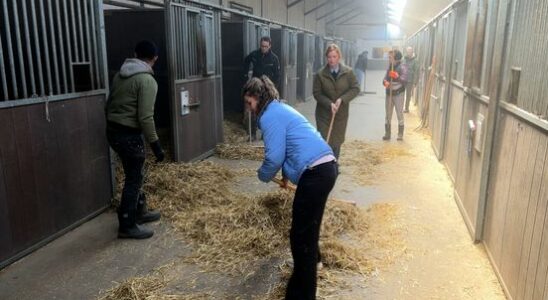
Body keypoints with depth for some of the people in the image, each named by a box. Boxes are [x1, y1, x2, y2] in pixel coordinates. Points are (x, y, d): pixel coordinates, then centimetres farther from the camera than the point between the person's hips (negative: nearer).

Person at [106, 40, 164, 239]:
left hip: (113, 130, 9)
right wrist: (155, 144, -16)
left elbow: (110, 104, 16)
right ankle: (127, 226, 11)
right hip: (129, 134, -9)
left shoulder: (120, 75, 10)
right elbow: (145, 117, -21)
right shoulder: (147, 80, -15)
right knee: (133, 179, 2)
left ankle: (140, 211, 35)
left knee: (134, 175, 21)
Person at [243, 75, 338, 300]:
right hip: (325, 167, 10)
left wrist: (263, 176, 5)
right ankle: (311, 261, 54)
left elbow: (274, 157, -15)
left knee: (301, 236, -2)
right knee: (307, 226, 30)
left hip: (316, 173, -10)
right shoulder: (280, 109, 22)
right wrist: (286, 175, 44)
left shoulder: (270, 116, -10)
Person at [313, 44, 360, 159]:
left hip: (341, 114, 2)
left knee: (337, 143, 10)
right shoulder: (320, 74, -5)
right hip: (324, 113, -1)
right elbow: (317, 93, -4)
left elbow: (355, 88, -4)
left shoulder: (348, 72, -3)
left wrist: (342, 99, -17)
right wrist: (329, 104, -18)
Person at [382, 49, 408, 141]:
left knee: (400, 114, 1)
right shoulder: (389, 66, 8)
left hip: (398, 94, -5)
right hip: (389, 93, 6)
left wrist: (397, 76, -40)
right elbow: (385, 78, 6)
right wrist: (385, 82, -18)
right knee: (388, 114, 9)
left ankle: (400, 134, 9)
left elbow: (405, 80, -22)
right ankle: (387, 133, 17)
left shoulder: (402, 67, -10)